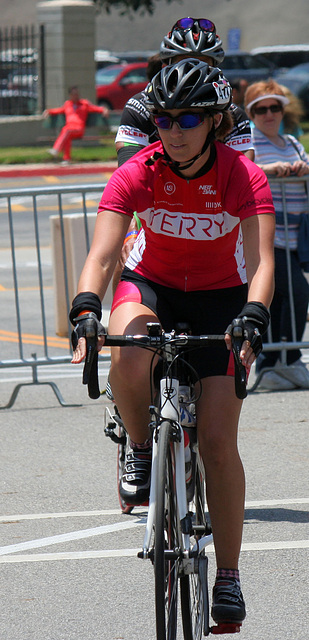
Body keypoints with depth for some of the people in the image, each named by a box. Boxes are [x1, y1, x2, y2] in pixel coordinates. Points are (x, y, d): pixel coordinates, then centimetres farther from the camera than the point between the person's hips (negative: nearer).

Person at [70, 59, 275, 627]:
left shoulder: (243, 177, -21)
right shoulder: (137, 175, -19)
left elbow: (260, 260, -30)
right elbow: (101, 255, -28)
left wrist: (253, 319, -49)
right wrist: (85, 311, -46)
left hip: (220, 297, -1)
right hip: (151, 286, 1)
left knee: (217, 440, -9)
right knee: (127, 351, -37)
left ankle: (228, 577, 2)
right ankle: (140, 449, -7)